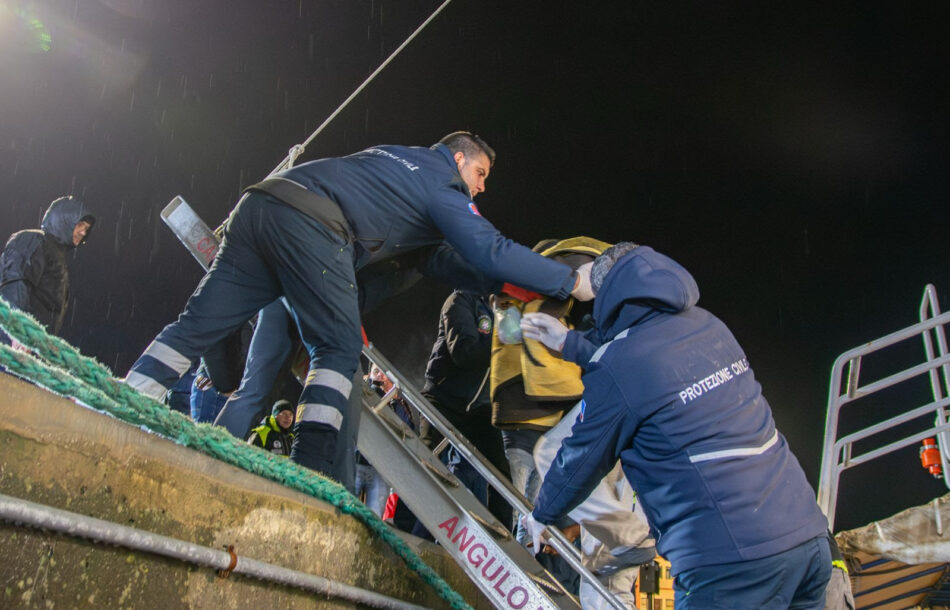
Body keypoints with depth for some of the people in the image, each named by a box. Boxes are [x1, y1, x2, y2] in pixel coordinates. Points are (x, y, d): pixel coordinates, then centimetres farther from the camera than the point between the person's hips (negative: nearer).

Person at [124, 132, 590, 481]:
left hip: (259, 203, 8)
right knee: (339, 348, -1)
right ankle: (309, 465, -11)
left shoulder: (390, 154, 33)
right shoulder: (443, 184, 11)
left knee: (199, 322, 5)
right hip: (311, 228, -8)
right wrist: (571, 282, 6)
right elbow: (492, 253, 1)